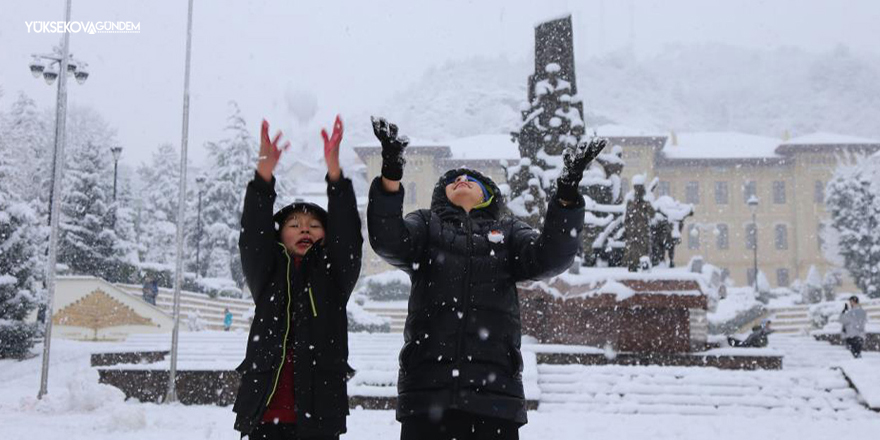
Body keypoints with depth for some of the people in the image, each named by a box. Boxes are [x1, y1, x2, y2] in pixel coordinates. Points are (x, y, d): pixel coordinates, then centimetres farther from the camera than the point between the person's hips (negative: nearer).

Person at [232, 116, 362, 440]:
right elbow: (253, 235, -4)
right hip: (266, 411, 1)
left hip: (318, 412, -1)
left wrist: (333, 168, -18)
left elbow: (347, 235, -5)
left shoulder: (334, 275, 10)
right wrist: (265, 171, -18)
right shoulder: (267, 275, 12)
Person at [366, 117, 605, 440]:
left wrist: (567, 195, -13)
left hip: (495, 388, 1)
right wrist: (391, 174, -19)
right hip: (427, 385, -1)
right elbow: (388, 241, -3)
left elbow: (549, 258, 1)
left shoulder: (508, 231, 21)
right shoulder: (426, 224, 18)